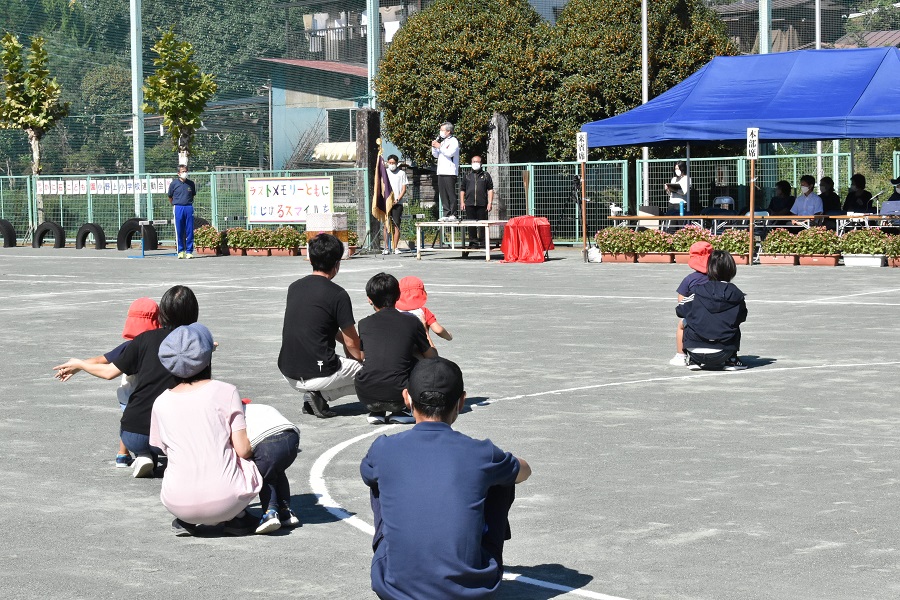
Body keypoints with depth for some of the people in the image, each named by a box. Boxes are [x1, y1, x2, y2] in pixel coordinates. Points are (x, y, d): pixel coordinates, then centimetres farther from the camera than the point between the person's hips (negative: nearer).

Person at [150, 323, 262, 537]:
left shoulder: (161, 403, 5)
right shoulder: (225, 391, -4)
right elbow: (243, 449, -6)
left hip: (178, 503, 3)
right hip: (226, 501, -3)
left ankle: (184, 521, 14)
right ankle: (236, 518, 11)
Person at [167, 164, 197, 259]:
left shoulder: (191, 184, 7)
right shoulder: (174, 183, 0)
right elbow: (170, 197, 11)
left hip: (189, 208, 2)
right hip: (178, 208, -2)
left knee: (189, 231, 0)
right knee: (179, 231, 0)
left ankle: (189, 251, 5)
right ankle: (180, 251, 7)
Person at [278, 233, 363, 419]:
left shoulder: (294, 287, 9)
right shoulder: (337, 294, -10)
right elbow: (351, 343, -2)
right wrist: (360, 358, 18)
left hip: (288, 373, 7)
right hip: (317, 374, -7)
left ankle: (310, 396, 11)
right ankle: (322, 394, -3)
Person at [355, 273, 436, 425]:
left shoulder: (364, 324, 10)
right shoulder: (412, 322, 5)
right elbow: (432, 357, 17)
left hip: (367, 397, 2)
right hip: (397, 398, -2)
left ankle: (376, 412, 16)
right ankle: (402, 412, 12)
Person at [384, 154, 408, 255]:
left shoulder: (401, 173, 7)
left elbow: (404, 189, 5)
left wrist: (397, 199, -9)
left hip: (397, 203, -1)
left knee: (396, 225, -3)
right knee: (386, 225, -4)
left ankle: (395, 248, 1)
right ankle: (386, 248, -3)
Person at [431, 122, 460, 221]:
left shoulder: (453, 141, -3)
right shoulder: (443, 141, 21)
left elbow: (450, 153, -18)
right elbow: (436, 155, 24)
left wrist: (440, 147, -10)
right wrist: (434, 147, 6)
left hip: (450, 172, -8)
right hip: (441, 172, 8)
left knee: (451, 194, -9)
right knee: (443, 194, 5)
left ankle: (453, 214, -9)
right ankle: (446, 214, 8)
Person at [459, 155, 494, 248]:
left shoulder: (486, 175, 10)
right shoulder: (467, 175, 15)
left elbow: (490, 189, 7)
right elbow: (462, 189, 16)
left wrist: (490, 203, -2)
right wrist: (462, 202, 6)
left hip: (482, 204, -2)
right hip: (469, 204, 2)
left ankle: (482, 242, 2)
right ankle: (472, 241, 7)